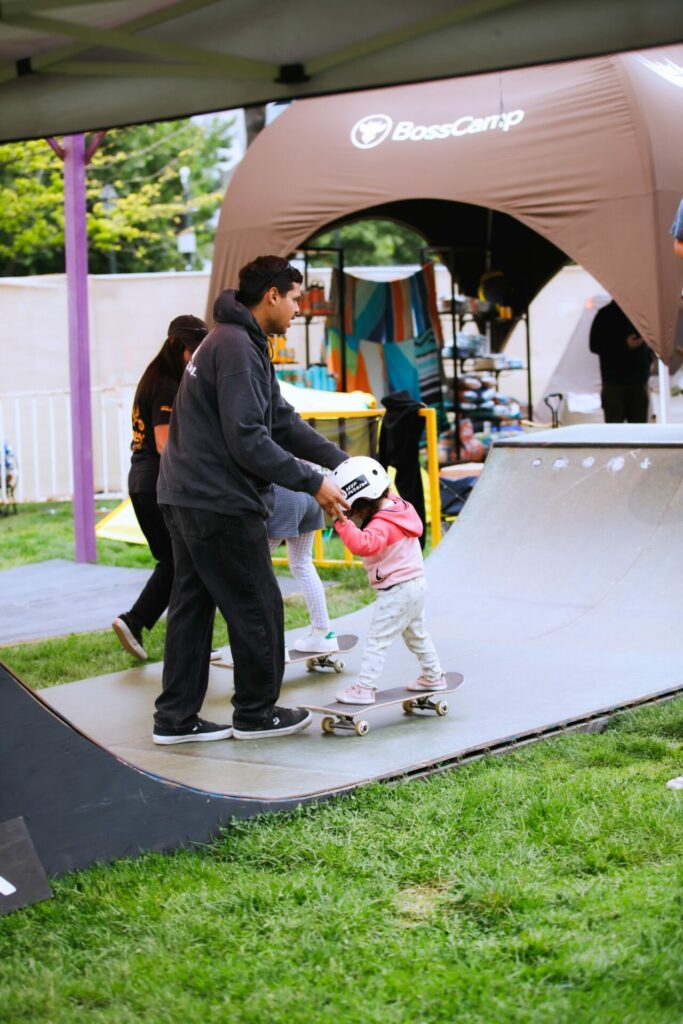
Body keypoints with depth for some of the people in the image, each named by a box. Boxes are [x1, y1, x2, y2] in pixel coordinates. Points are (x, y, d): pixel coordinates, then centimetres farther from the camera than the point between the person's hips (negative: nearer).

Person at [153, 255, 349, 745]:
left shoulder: (238, 341, 16)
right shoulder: (237, 346, -17)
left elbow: (283, 419, 16)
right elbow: (248, 439, -23)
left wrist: (342, 461, 10)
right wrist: (313, 483, -17)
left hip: (189, 497, 10)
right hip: (220, 502, -10)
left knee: (193, 605, 12)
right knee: (257, 608, 3)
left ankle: (176, 718, 16)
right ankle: (256, 713, 15)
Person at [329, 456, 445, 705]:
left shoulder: (382, 524, -25)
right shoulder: (397, 506, 4)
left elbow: (364, 544, -44)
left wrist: (342, 523, -48)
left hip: (397, 591, -10)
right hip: (416, 583, 10)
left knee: (377, 640, -6)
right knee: (416, 634, 25)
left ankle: (363, 688, -6)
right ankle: (433, 676, 36)